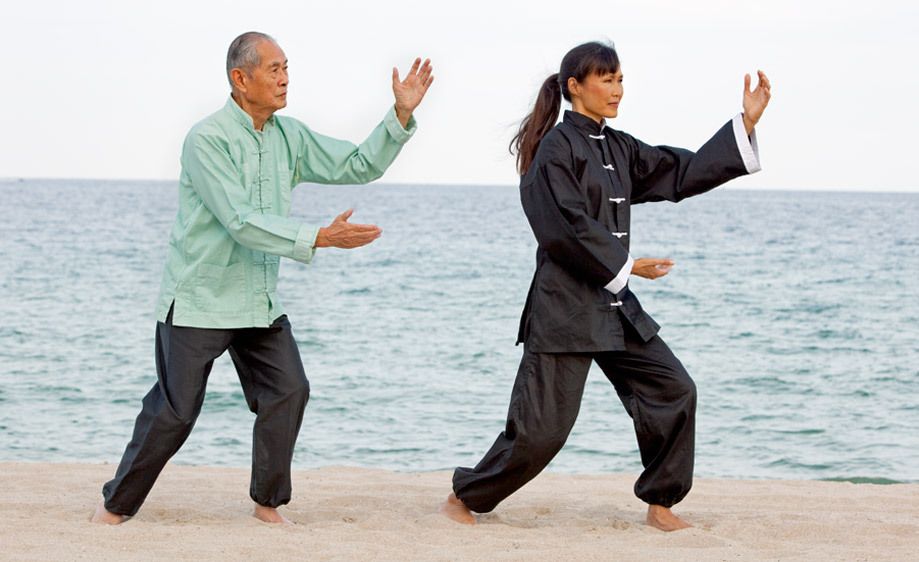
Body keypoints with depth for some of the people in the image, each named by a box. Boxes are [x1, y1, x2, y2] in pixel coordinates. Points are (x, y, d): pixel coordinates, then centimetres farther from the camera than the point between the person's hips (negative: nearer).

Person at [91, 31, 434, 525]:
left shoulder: (288, 137, 5)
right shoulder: (207, 140, -18)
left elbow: (359, 166, 8)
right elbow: (242, 222, -24)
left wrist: (402, 113, -4)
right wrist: (320, 238, -27)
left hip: (260, 301, 7)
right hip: (199, 300, -6)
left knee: (287, 391, -3)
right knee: (174, 411, -2)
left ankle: (267, 502, 12)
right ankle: (116, 505, 14)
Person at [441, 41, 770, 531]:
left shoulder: (618, 149, 13)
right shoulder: (558, 147, -12)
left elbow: (683, 173, 12)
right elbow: (566, 228, -19)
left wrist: (746, 122, 7)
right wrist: (625, 265, -14)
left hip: (614, 306, 8)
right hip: (563, 305, -8)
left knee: (674, 392, 2)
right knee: (541, 427, -7)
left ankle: (660, 505, 13)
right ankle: (464, 499, 12)